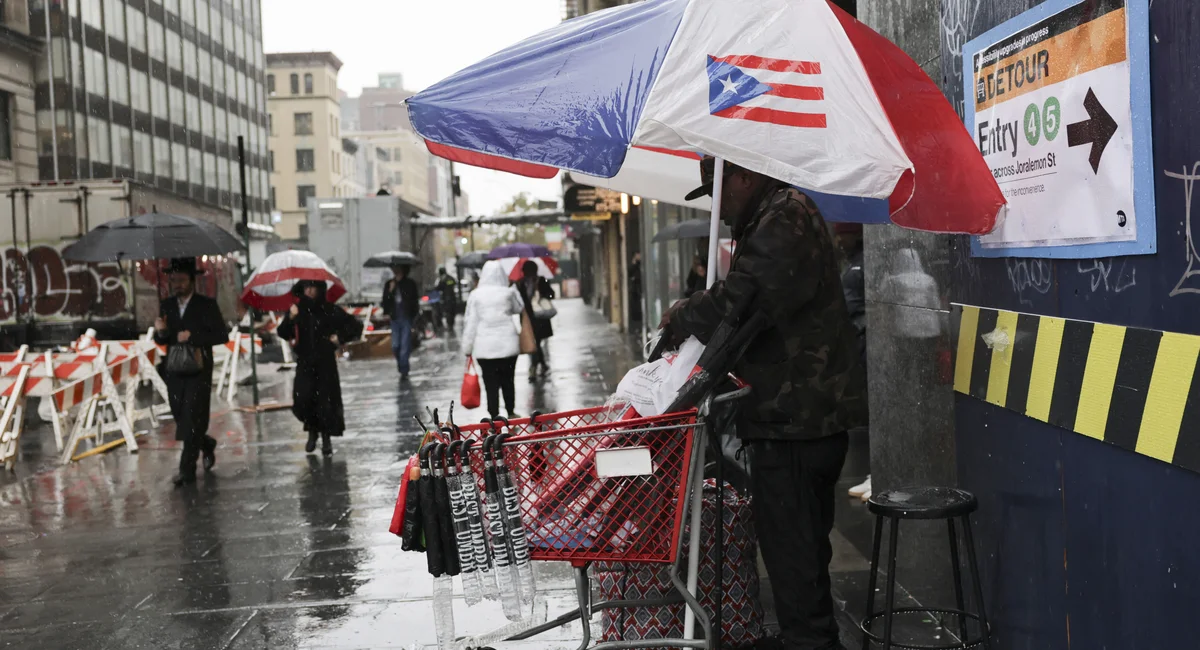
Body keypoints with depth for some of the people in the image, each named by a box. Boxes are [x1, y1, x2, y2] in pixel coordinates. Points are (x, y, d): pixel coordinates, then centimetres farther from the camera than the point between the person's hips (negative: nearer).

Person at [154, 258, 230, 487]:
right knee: (181, 418, 10)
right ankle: (206, 444, 38)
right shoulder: (167, 305, 9)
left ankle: (187, 470, -1)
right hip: (174, 371, 5)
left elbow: (222, 335, -9)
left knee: (192, 419, -7)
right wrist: (160, 332, -12)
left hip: (198, 371, -5)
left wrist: (192, 336, -19)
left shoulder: (206, 304, -4)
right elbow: (161, 341, 12)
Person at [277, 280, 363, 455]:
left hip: (325, 362, -1)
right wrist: (290, 319, -19)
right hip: (304, 362, 1)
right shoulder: (297, 310, 3)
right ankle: (312, 430, 16)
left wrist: (340, 338, -4)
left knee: (326, 399, -1)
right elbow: (283, 334, -4)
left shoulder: (330, 311, -3)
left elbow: (356, 326, 3)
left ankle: (326, 437, 15)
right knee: (302, 399, -9)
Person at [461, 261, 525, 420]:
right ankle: (511, 413, 26)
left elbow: (470, 323, -3)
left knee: (491, 384, 3)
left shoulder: (476, 295, -4)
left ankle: (494, 416, 3)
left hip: (484, 347, -1)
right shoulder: (508, 292, -3)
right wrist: (513, 288, 21)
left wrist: (468, 347, 3)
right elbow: (519, 308, 17)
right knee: (508, 381, 15)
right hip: (508, 345, 1)